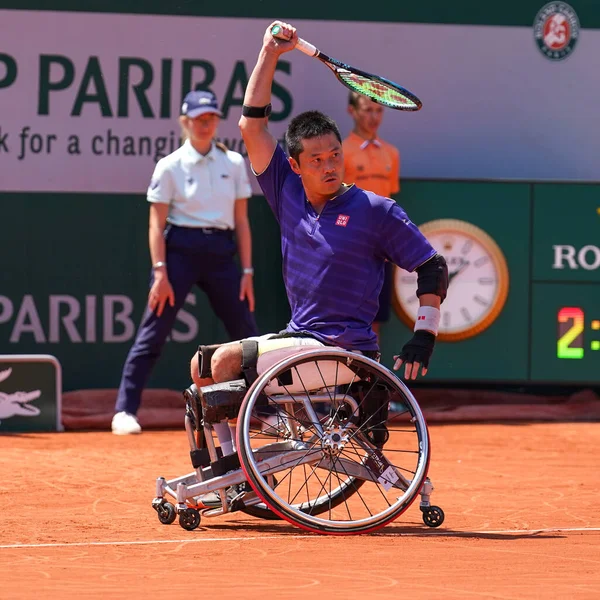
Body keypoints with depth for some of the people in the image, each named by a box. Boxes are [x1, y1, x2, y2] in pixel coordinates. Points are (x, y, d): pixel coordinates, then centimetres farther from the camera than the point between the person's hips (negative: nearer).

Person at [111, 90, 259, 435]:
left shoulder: (234, 163, 8)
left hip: (222, 251, 3)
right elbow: (157, 224, -3)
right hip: (180, 249, -3)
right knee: (153, 332, -7)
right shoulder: (170, 166, -1)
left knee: (247, 334, 6)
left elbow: (242, 220, 10)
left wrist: (247, 271, 4)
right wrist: (160, 271, -12)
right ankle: (125, 411, -5)